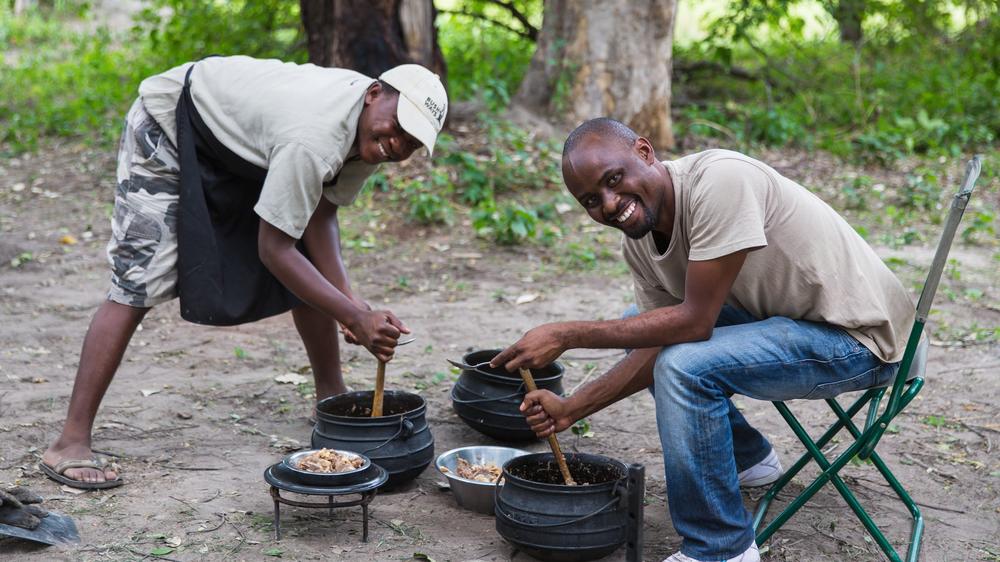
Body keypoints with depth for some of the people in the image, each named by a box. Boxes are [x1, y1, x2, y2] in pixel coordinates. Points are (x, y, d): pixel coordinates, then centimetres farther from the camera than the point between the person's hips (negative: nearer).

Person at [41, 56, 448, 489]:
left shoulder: (373, 131, -12)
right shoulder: (313, 140, -40)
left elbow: (320, 214, -5)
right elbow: (273, 250, -35)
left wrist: (348, 297, -18)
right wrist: (355, 317, -35)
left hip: (237, 139, 9)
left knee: (313, 271, 4)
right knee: (138, 285, -15)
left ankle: (332, 398, 19)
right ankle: (71, 444, -12)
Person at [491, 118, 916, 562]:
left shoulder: (719, 181, -28)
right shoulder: (637, 242, -2)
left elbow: (694, 321, -29)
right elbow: (657, 347, 5)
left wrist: (567, 336, -24)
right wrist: (572, 409, -4)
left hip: (862, 334, -9)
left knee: (686, 366, -27)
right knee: (640, 327, 15)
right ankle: (749, 458, 28)